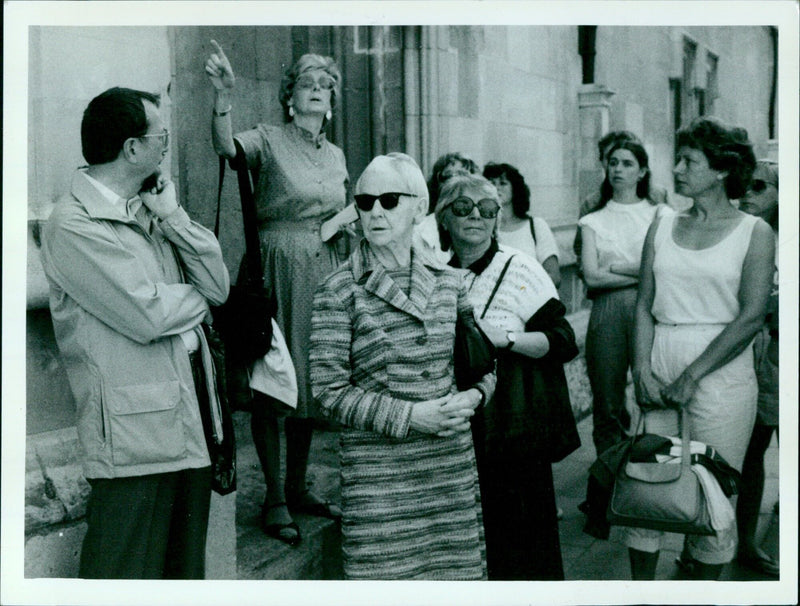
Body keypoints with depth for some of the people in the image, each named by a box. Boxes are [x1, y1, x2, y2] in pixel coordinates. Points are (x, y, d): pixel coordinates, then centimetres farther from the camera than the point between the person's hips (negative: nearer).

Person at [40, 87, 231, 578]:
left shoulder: (148, 209, 13)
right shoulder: (73, 225, -12)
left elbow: (220, 286, 6)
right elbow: (147, 316, -20)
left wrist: (172, 216, -5)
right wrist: (196, 297, 0)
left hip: (191, 411, 8)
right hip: (136, 430, -8)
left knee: (187, 564, 17)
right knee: (128, 572, 0)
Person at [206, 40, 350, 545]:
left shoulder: (336, 155, 14)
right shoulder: (268, 141, -4)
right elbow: (226, 146, -25)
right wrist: (224, 96, -40)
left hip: (324, 276, 6)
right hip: (278, 272, -6)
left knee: (310, 377, 12)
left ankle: (298, 487, 25)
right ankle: (275, 499, 7)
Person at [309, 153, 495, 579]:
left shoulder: (446, 281, 7)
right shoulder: (338, 292, -6)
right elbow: (329, 390, -9)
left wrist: (474, 395, -3)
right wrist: (408, 416, -15)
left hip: (452, 464, 4)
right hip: (378, 470, -4)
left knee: (454, 569, 9)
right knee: (385, 572, -1)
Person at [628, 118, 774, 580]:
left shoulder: (755, 233, -1)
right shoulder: (663, 228, 11)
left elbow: (751, 318, -9)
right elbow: (645, 305, 7)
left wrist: (692, 377, -13)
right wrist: (643, 368, -7)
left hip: (720, 370, -3)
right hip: (659, 365, 3)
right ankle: (641, 586, 19)